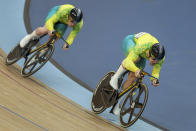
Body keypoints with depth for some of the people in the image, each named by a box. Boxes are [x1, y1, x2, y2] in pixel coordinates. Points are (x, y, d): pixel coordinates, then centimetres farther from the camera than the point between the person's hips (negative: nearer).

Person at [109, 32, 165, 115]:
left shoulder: (161, 58, -31)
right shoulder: (142, 46, -46)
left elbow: (155, 72, -16)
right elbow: (128, 61, -46)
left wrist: (154, 79, -38)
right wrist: (136, 70, -65)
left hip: (141, 55, 4)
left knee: (133, 76, -11)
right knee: (136, 58, -39)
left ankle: (117, 103, 3)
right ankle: (116, 77, -19)